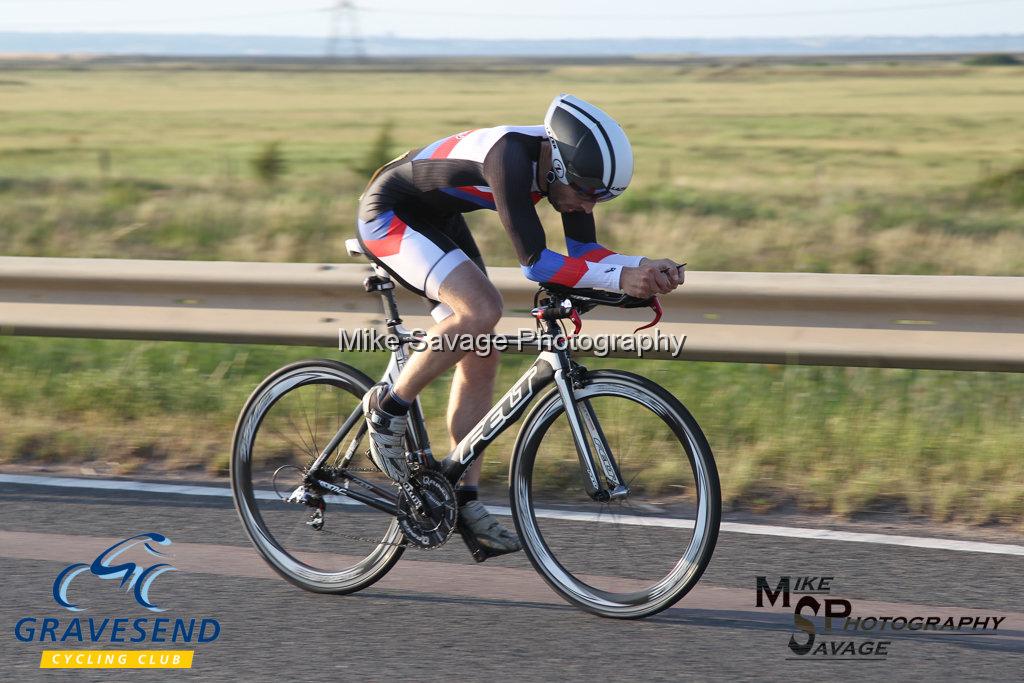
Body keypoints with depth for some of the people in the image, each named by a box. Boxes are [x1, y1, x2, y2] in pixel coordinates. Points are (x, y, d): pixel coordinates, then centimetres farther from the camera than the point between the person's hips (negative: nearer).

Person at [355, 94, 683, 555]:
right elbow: (534, 261, -38)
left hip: (436, 221, 9)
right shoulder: (509, 157, -35)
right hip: (388, 215, -9)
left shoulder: (566, 159, -11)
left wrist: (647, 268, -22)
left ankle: (464, 499, 8)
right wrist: (620, 279, -41)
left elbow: (584, 251, -6)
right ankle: (388, 409, -10)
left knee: (480, 358, 2)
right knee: (481, 309, -28)